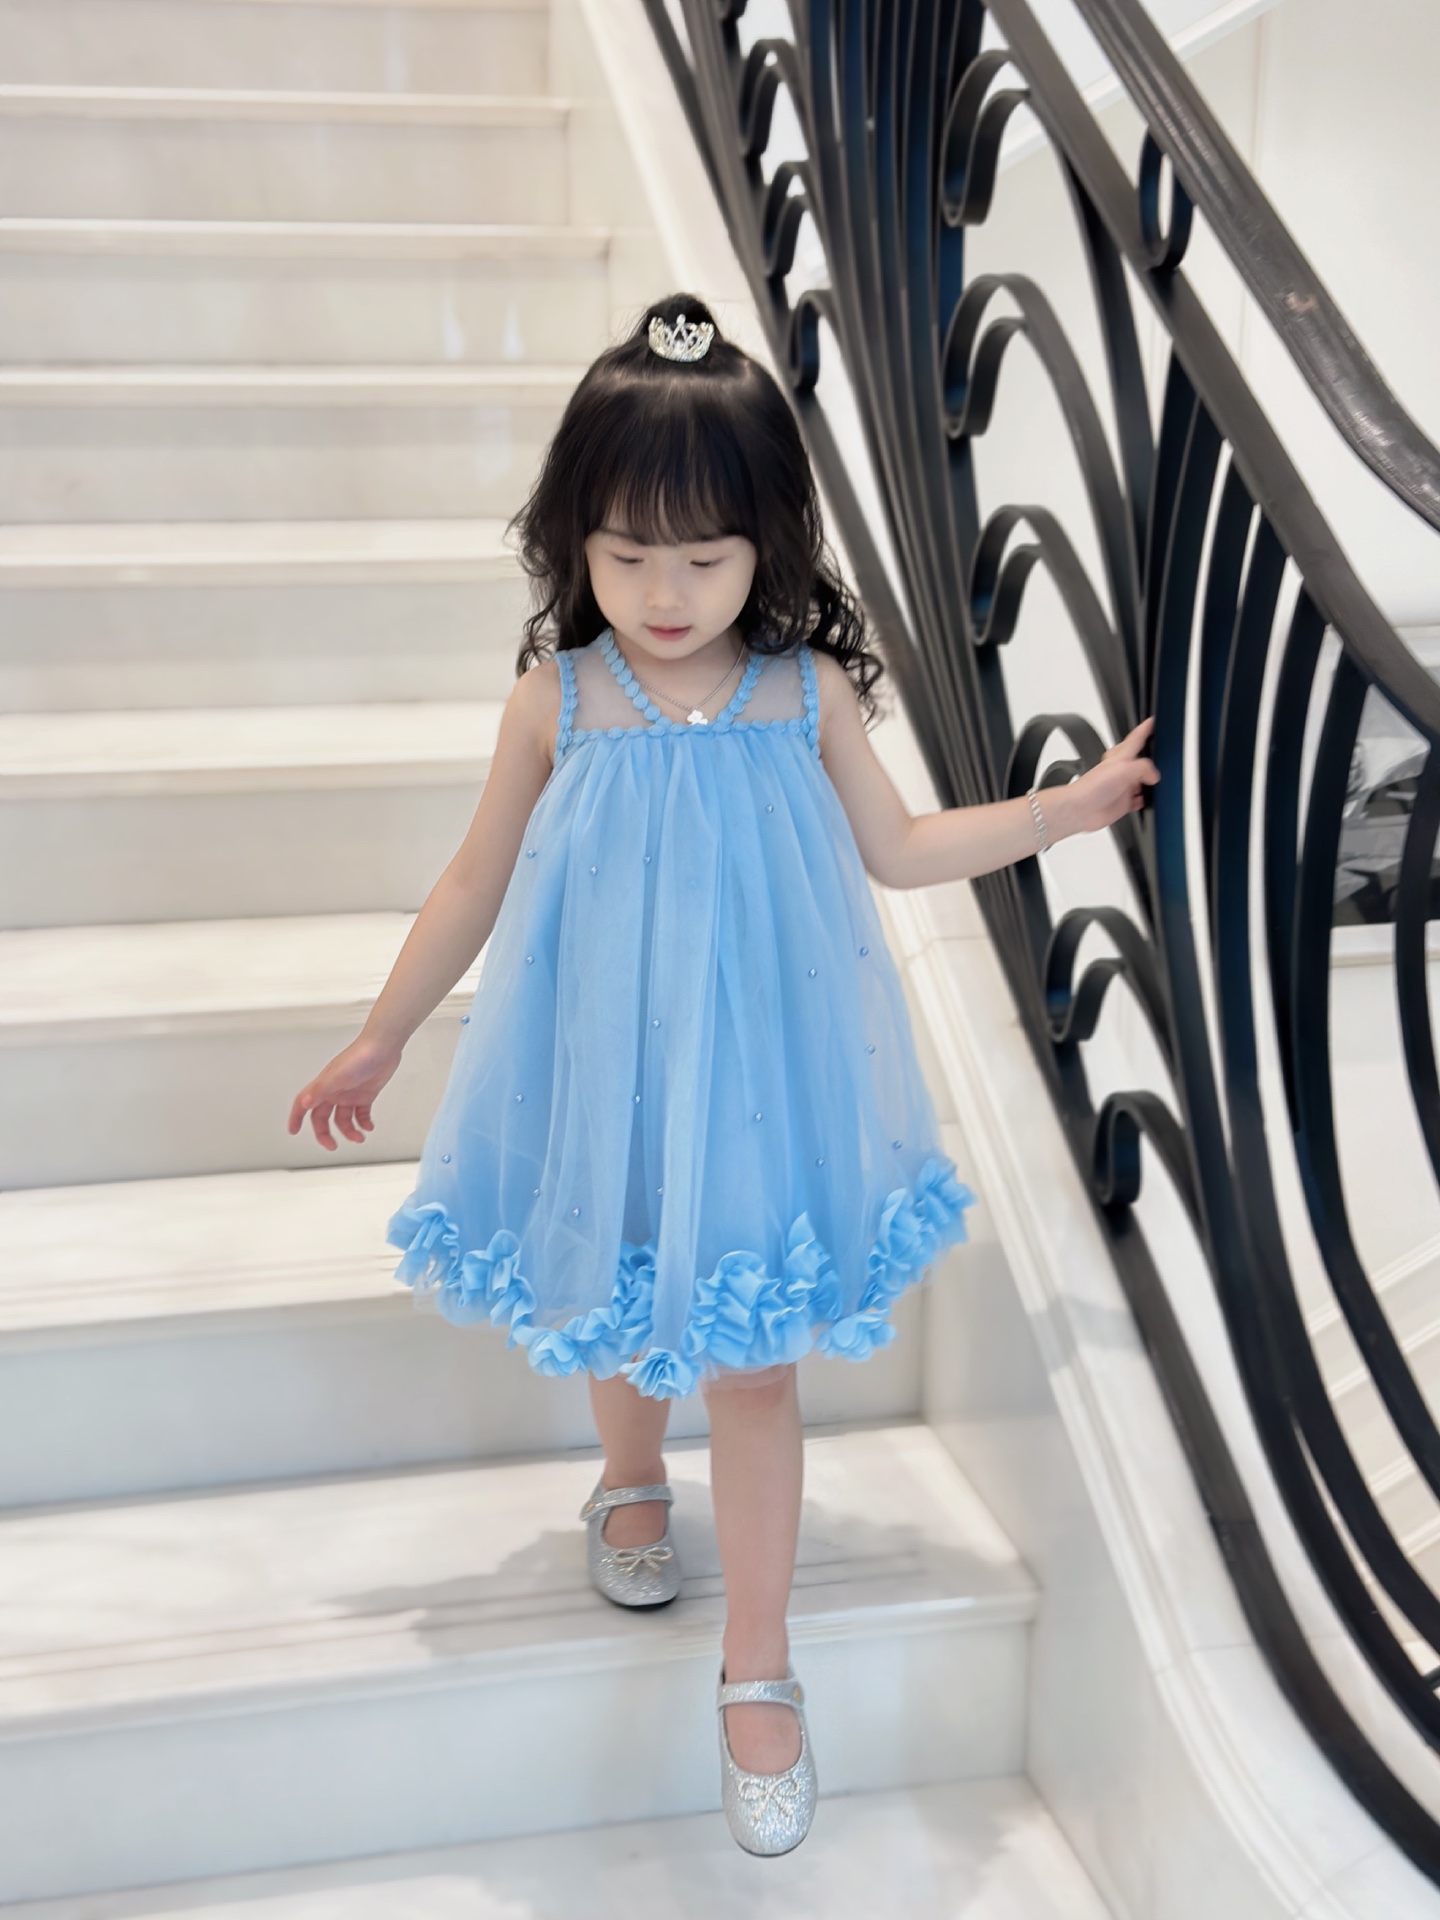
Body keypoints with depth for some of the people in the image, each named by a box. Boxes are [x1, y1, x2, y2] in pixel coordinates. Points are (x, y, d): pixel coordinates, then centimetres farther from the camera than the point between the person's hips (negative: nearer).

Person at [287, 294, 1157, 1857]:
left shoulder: (809, 689, -7)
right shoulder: (556, 699, -9)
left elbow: (893, 849, 8)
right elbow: (476, 883, 2)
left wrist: (1070, 805, 5)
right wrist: (380, 1039, 8)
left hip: (756, 1074, 0)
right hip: (603, 1068, 1)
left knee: (751, 1360, 6)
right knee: (616, 1310, 20)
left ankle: (758, 1668, 21)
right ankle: (630, 1486, 54)